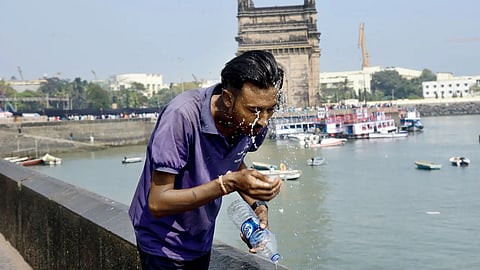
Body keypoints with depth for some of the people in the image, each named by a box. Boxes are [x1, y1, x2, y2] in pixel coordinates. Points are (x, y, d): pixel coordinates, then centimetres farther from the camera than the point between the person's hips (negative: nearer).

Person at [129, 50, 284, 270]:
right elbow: (157, 203, -31)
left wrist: (256, 204, -10)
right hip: (164, 243, -5)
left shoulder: (253, 122, -15)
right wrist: (229, 183, -40)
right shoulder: (182, 115, -33)